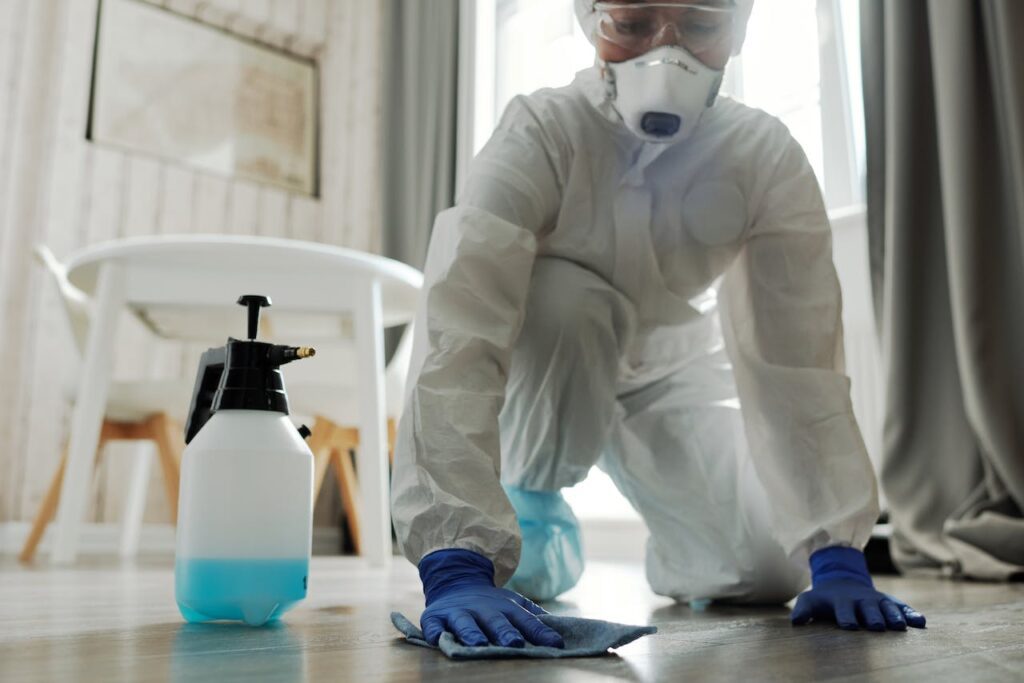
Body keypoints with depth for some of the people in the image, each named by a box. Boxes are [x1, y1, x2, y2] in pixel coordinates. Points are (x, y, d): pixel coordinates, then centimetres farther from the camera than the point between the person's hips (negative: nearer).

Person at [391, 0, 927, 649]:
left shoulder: (769, 157, -22)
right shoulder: (539, 135, -31)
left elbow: (797, 356, -24)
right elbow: (458, 339, -42)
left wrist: (838, 557, -29)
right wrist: (455, 566, -50)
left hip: (672, 364, 2)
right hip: (545, 372, -2)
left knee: (765, 572, -12)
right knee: (567, 303, -36)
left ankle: (673, 514, 24)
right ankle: (531, 499, -7)